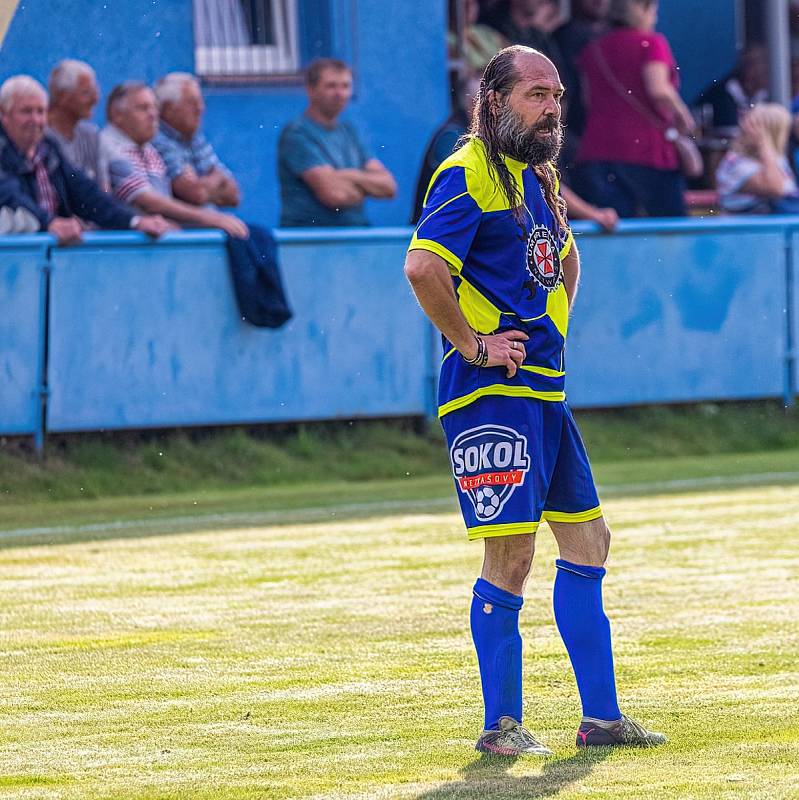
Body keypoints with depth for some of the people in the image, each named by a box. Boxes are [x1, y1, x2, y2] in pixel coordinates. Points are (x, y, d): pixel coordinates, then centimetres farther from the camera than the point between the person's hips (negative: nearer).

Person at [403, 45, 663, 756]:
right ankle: (501, 725, -1)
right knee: (511, 552, -10)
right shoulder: (468, 175, -11)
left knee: (586, 538, 11)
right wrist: (470, 344, -19)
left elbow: (566, 259, 36)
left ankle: (601, 717, 17)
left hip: (544, 389, 10)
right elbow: (423, 266, -25)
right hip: (491, 394, -10)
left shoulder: (538, 177, 18)